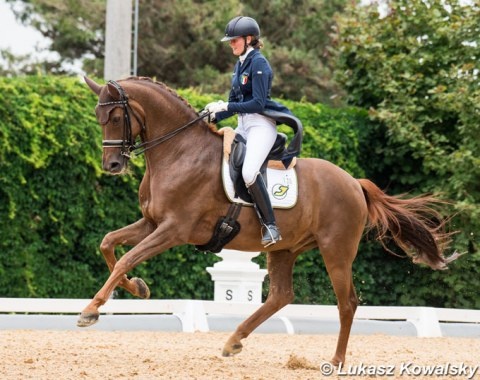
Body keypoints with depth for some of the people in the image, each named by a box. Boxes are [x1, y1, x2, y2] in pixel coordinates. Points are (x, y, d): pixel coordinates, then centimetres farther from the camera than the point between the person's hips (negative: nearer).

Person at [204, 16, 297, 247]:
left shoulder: (258, 63, -11)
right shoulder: (240, 64, 16)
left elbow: (258, 103, -18)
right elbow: (235, 102, 19)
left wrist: (226, 106, -19)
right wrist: (215, 116, 2)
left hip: (261, 124, -10)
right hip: (243, 125, 10)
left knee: (249, 171, -30)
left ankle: (270, 226, -25)